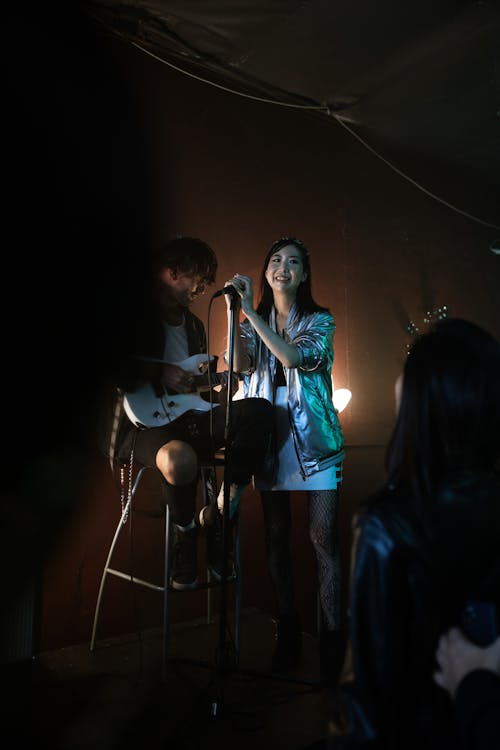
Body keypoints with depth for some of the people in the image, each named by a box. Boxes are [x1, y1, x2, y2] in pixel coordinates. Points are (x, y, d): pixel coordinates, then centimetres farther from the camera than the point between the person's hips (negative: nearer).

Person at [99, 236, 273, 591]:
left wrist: (218, 394, 4)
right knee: (180, 459, -39)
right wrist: (157, 372, -16)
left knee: (259, 410, -17)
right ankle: (185, 531, -4)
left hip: (186, 415, 7)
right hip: (141, 421, -6)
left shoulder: (194, 326, 22)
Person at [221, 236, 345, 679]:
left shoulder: (319, 320, 2)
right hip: (269, 436, 3)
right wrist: (233, 312, -10)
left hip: (314, 438, -3)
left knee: (323, 538, -5)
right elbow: (240, 365, -1)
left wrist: (250, 310, -19)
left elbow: (294, 356, -18)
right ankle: (288, 632, 20)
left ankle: (333, 638, 5)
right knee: (277, 537, 7)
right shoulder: (254, 323, 12)